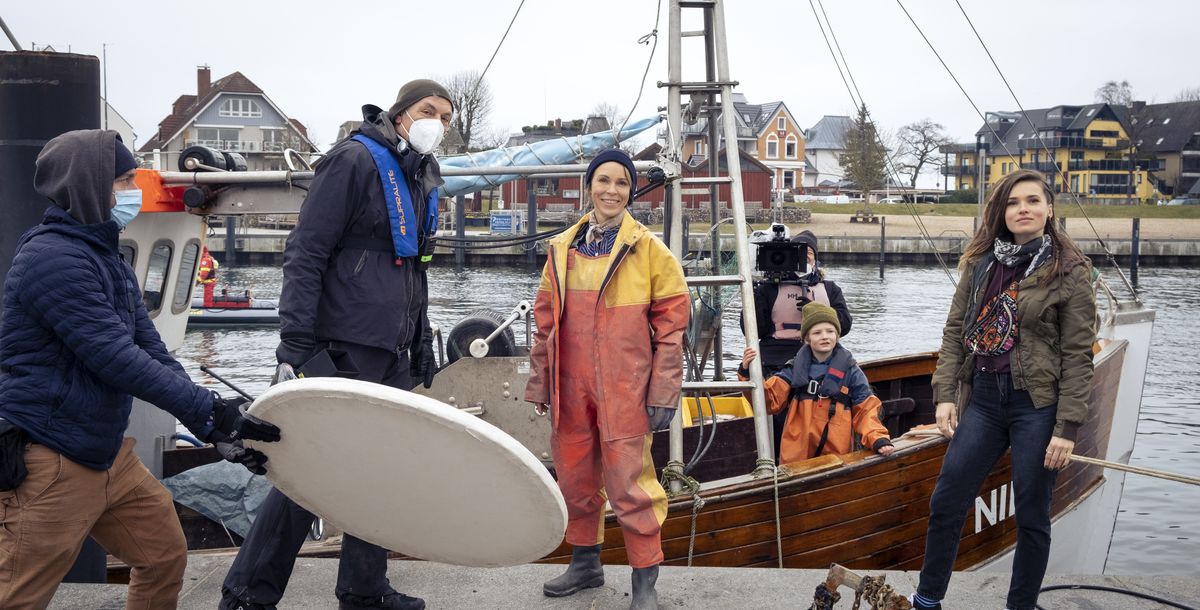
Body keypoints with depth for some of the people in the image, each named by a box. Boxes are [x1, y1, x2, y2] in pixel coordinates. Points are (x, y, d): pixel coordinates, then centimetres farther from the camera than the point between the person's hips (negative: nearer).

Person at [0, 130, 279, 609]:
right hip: (48, 465, -9)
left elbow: (152, 352, 9)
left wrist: (217, 426, -1)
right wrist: (207, 410, -23)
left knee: (165, 557, 14)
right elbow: (114, 358, -24)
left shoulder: (109, 262, 14)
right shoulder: (52, 257, -18)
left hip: (107, 456, 10)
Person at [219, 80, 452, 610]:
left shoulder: (422, 180, 17)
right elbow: (305, 252, -14)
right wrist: (295, 346, -20)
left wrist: (422, 340, 23)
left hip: (393, 354, 9)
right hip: (343, 347, -8)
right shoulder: (355, 159, -9)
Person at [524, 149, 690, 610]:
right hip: (571, 386, 5)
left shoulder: (648, 249, -2)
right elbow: (546, 321, 14)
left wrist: (663, 393, -7)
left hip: (625, 389, -4)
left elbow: (671, 322, -3)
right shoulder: (562, 249, 10)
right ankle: (585, 563, 32)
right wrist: (540, 382, 11)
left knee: (628, 482, -5)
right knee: (575, 479, 14)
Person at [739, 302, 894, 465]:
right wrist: (749, 375, -14)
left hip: (838, 456, -1)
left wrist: (878, 440, -13)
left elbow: (865, 410, 3)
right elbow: (770, 400, 1)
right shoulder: (795, 369, 6)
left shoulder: (850, 372, 3)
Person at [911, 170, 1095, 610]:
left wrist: (1067, 427, -12)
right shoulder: (980, 263, 6)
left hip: (1037, 405, -4)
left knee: (1031, 516, 6)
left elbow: (1078, 355, -8)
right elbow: (954, 331, 9)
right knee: (945, 503, 7)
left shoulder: (1069, 271, -6)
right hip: (983, 398, 4)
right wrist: (945, 395, -1)